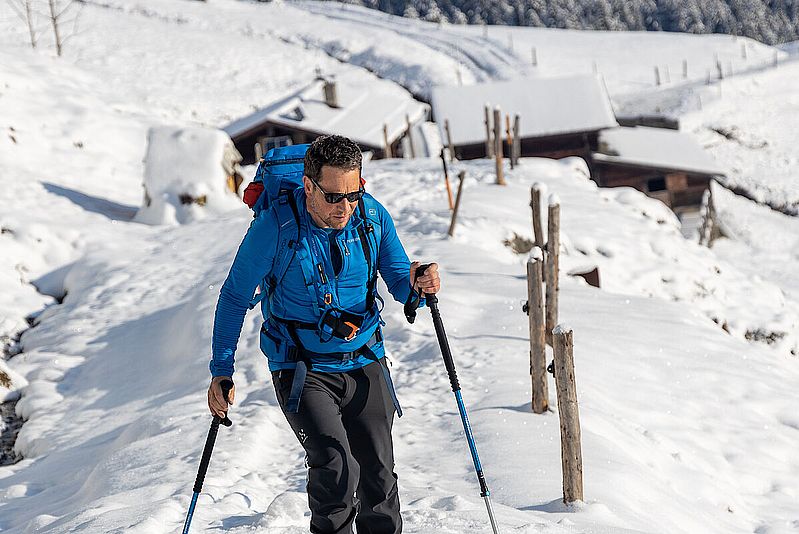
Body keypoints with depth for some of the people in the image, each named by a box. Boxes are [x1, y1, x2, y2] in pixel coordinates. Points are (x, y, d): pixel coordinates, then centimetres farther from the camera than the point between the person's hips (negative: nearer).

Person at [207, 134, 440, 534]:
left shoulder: (373, 216, -8)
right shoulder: (274, 227, -18)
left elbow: (399, 284, 5)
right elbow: (235, 296, -5)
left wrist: (417, 285, -20)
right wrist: (222, 372, -5)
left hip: (364, 362, 4)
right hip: (303, 367, -3)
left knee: (379, 476, 5)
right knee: (336, 468, -20)